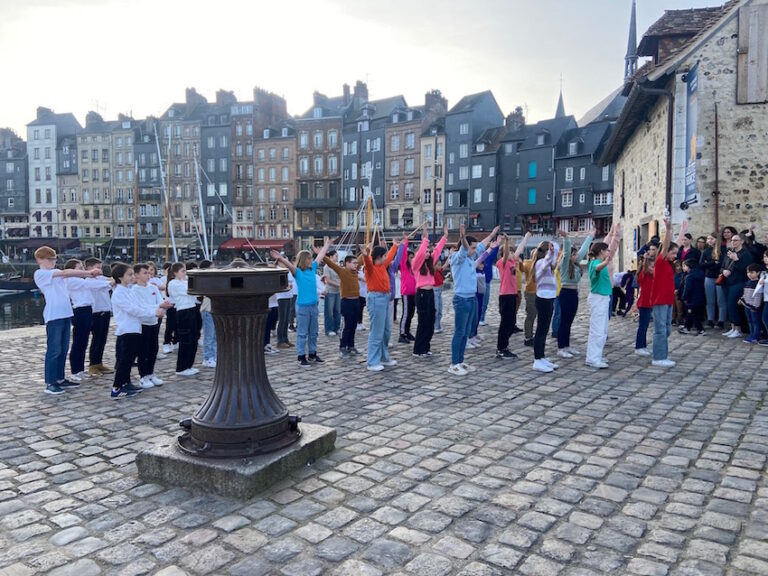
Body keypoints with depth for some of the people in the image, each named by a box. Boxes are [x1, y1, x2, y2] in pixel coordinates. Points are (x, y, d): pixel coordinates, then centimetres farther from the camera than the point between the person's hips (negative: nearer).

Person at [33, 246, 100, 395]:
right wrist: (87, 272, -18)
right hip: (53, 316, -7)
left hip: (65, 314, 7)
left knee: (63, 349, 12)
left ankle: (60, 379, 22)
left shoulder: (57, 272, 19)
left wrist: (87, 273, -11)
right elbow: (64, 273, -15)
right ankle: (50, 383, 2)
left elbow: (68, 273, 6)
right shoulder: (40, 273, -5)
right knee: (54, 350, -4)